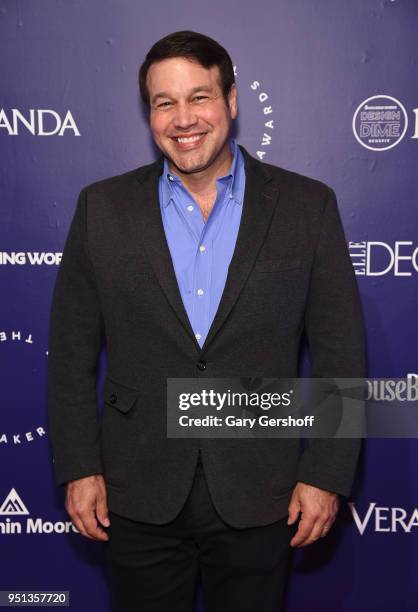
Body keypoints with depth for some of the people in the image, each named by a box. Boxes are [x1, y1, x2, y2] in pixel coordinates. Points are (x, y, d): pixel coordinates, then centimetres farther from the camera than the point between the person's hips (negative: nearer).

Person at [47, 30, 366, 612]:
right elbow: (72, 352, 2)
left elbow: (340, 354, -2)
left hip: (258, 496, 0)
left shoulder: (307, 206, -4)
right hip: (139, 496, 1)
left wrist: (326, 475, -4)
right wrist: (79, 468, -1)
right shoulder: (103, 207, -1)